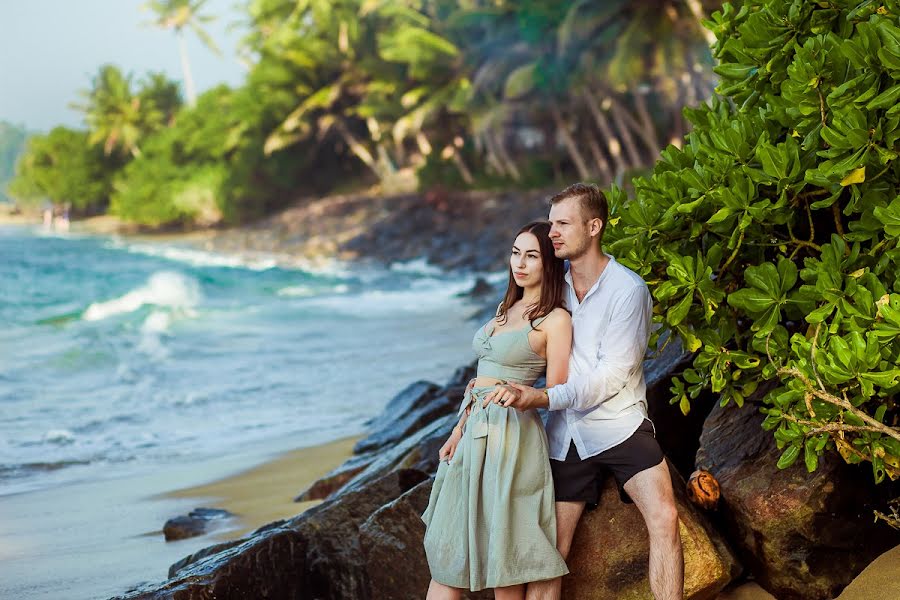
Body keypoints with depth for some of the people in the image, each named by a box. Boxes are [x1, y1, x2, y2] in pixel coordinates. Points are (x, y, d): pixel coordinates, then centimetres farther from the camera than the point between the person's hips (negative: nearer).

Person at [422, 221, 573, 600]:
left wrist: (516, 393, -22)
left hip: (511, 436, -8)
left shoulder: (555, 320, -7)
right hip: (474, 431, 8)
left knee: (502, 555, -1)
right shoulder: (508, 309, 16)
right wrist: (459, 430, 15)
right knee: (446, 547, 9)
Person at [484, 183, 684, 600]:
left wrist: (543, 397, -25)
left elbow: (614, 374, -15)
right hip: (565, 435, 4)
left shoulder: (628, 289, -9)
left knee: (664, 518, -23)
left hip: (617, 424, -4)